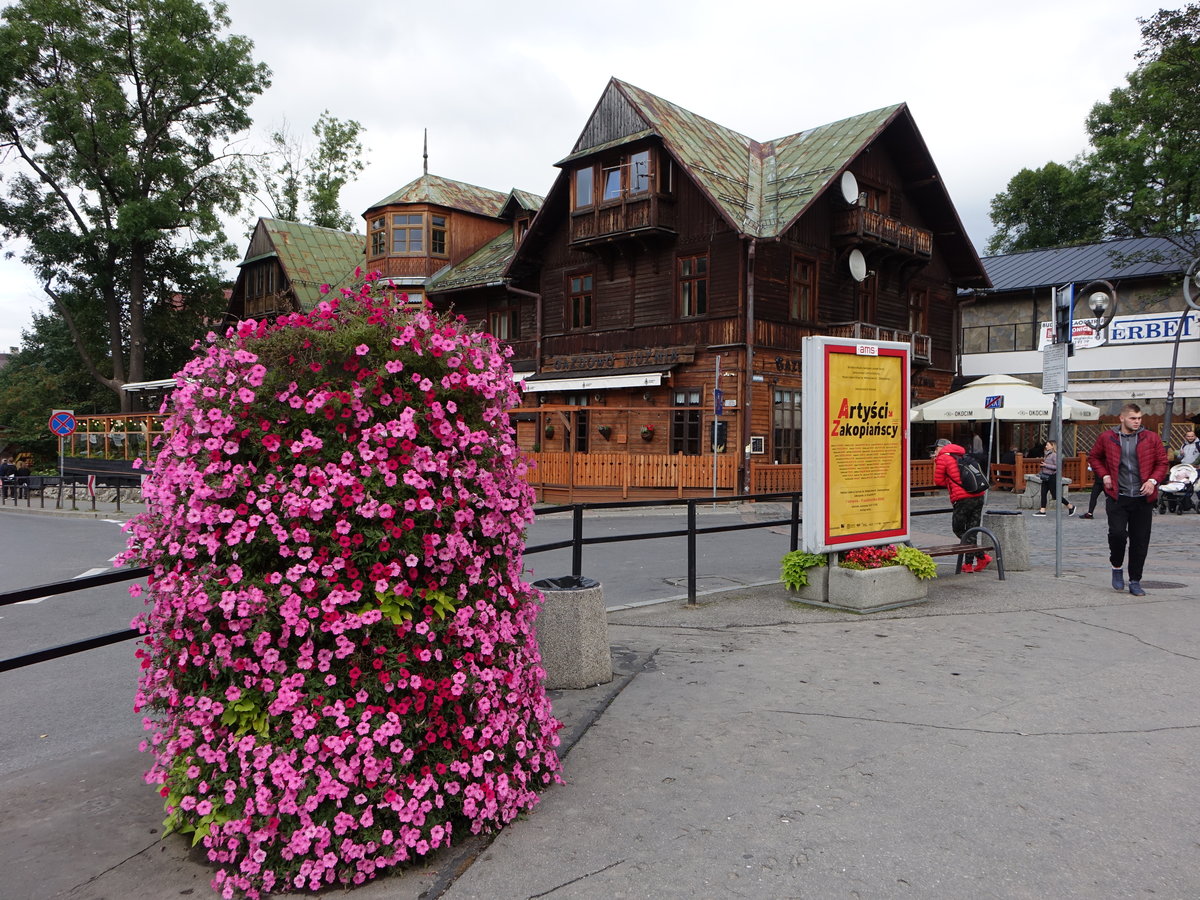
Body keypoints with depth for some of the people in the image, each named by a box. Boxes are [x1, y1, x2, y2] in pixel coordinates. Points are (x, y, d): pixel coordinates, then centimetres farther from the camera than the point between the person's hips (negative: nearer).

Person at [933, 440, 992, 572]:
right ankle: (968, 563, 13)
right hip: (979, 496, 7)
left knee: (958, 530, 5)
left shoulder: (942, 458, 2)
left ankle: (982, 556, -7)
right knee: (971, 530, 12)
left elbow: (938, 481, 3)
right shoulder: (962, 456, 24)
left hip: (963, 499, -7)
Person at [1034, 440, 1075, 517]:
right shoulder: (1047, 454, 12)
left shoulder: (1054, 455, -15)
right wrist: (1043, 461, 9)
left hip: (1052, 477, -9)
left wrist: (1046, 465, -22)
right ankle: (1042, 510, 5)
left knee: (1055, 495, -1)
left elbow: (1057, 466, -21)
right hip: (1046, 477, 9)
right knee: (1043, 493, 4)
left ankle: (1071, 506, 14)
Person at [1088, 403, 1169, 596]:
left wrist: (1153, 480, -8)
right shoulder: (1106, 438, 3)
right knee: (1117, 533, -16)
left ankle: (1135, 581, 15)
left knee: (1140, 541, 3)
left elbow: (1162, 463, 8)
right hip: (1117, 497, -1)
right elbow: (1094, 457, 17)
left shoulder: (1151, 438, 4)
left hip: (1143, 498, 1)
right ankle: (1117, 567, 12)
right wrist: (1104, 475, 2)